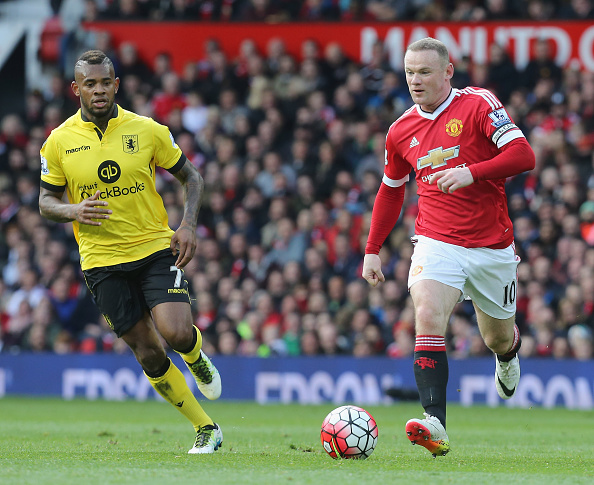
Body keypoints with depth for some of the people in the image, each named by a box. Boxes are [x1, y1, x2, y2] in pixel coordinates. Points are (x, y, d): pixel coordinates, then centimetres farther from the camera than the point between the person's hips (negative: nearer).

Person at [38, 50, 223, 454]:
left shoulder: (147, 130, -3)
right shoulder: (59, 142, -1)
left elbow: (191, 178, 8)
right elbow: (46, 201, 8)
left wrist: (188, 225, -8)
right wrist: (73, 211, -15)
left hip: (156, 249, -1)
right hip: (102, 261, 1)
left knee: (177, 332, -22)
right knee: (149, 354, -1)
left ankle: (198, 360, 16)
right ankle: (205, 428, 14)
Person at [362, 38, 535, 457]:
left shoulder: (479, 104, -7)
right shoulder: (401, 132, 6)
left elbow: (523, 155, -17)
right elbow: (391, 190, 21)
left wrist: (471, 172, -30)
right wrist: (373, 250, 18)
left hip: (492, 247, -1)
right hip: (437, 245, 1)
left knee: (498, 338, 14)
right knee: (428, 317, -25)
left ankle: (509, 350, 55)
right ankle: (435, 424, -34)